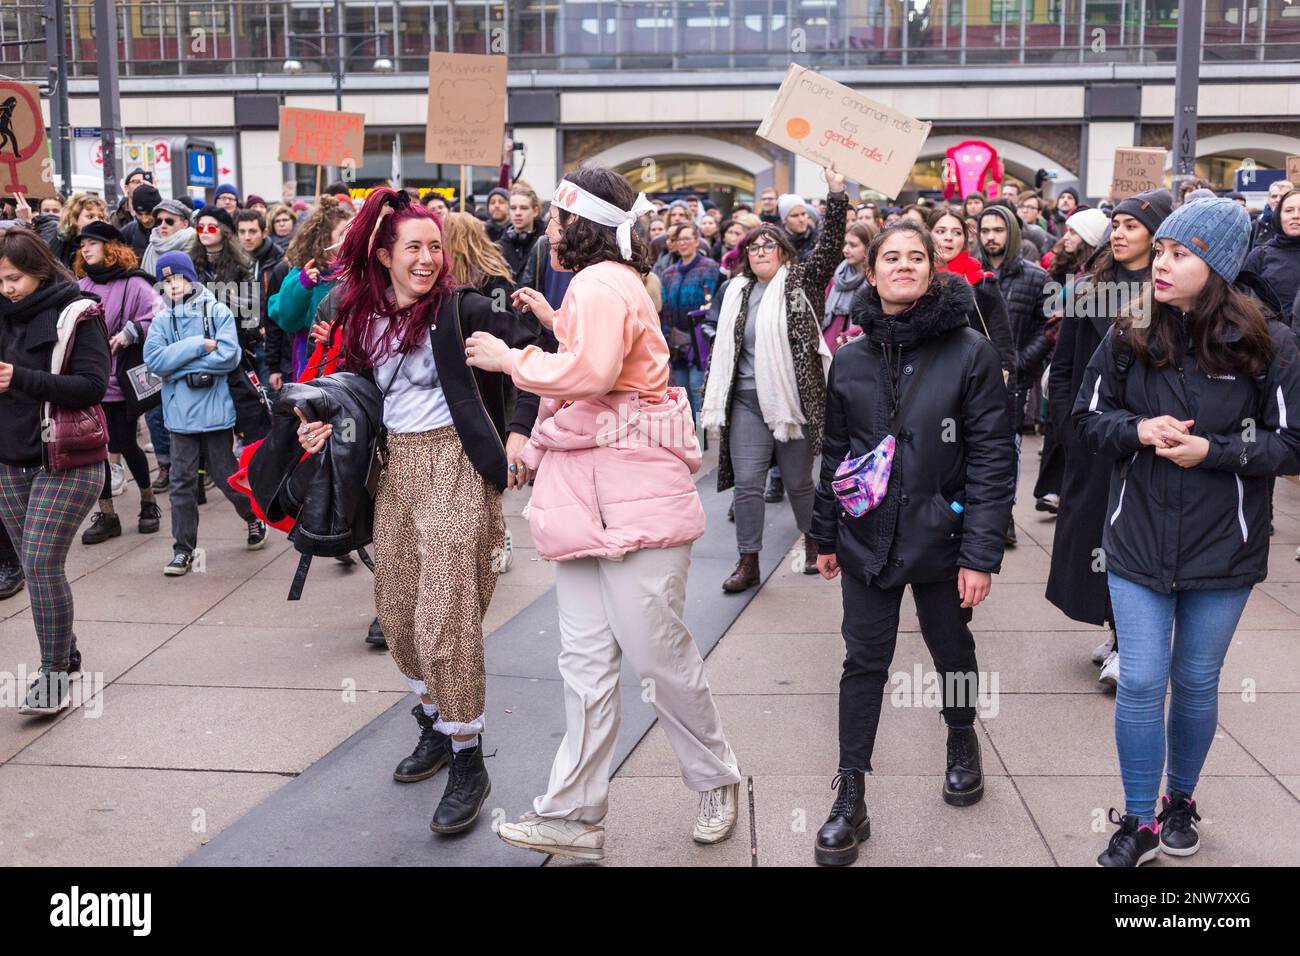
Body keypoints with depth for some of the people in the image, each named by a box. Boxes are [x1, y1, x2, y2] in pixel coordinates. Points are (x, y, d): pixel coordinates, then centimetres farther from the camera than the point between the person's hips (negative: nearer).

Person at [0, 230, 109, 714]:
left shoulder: (76, 314, -8)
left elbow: (93, 385, -17)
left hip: (66, 462, -6)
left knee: (42, 563, -12)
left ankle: (55, 676, -3)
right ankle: (65, 656, 23)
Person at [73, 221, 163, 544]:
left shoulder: (133, 284, -8)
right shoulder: (81, 287, 9)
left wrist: (130, 332, -22)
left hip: (122, 381, -5)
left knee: (125, 444, 3)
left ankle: (148, 502, 27)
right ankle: (106, 515, 16)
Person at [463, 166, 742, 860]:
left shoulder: (601, 283, -10)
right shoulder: (609, 282, 24)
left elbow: (587, 371, -24)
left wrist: (509, 358, -12)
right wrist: (554, 322, 21)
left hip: (633, 494, -10)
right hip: (587, 496, 10)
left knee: (655, 648, -2)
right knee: (586, 658, 6)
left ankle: (716, 782, 18)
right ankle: (574, 816, 8)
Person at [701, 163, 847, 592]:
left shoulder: (800, 283, -1)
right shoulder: (738, 292, 11)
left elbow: (830, 248, -16)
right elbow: (723, 347, 15)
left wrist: (837, 195, -24)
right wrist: (712, 395, 12)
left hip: (792, 399, -3)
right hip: (747, 401, 4)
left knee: (798, 481, 10)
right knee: (747, 484, 0)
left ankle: (813, 542, 34)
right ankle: (748, 562, 7)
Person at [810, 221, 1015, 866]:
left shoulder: (970, 352, -9)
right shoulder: (851, 359, 2)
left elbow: (992, 457, -11)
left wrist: (981, 552, -14)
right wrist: (825, 535, 12)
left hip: (939, 537, -2)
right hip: (867, 539, 2)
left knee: (952, 650, 17)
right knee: (863, 664, 4)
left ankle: (962, 740, 46)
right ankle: (850, 799, 13)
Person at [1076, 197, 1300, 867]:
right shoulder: (1129, 336, -4)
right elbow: (1089, 416, 3)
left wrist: (1211, 451, -20)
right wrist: (1139, 430, -17)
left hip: (1223, 550, -1)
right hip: (1138, 542, 1)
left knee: (1197, 683, 15)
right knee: (1140, 684, 2)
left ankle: (1180, 800, 38)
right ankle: (1138, 824, 19)